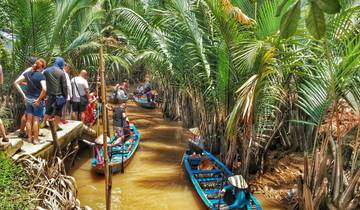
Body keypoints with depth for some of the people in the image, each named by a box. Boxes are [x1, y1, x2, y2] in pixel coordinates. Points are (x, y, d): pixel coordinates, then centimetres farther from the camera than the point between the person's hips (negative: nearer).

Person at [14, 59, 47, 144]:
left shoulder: (27, 73, 3)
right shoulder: (41, 76, -15)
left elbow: (16, 83, 2)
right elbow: (44, 89, -28)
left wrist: (23, 94, 2)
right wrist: (39, 99, -17)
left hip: (28, 99, 5)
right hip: (37, 100, -5)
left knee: (29, 119, 13)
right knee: (36, 120, 3)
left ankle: (29, 137, 23)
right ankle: (35, 139, 10)